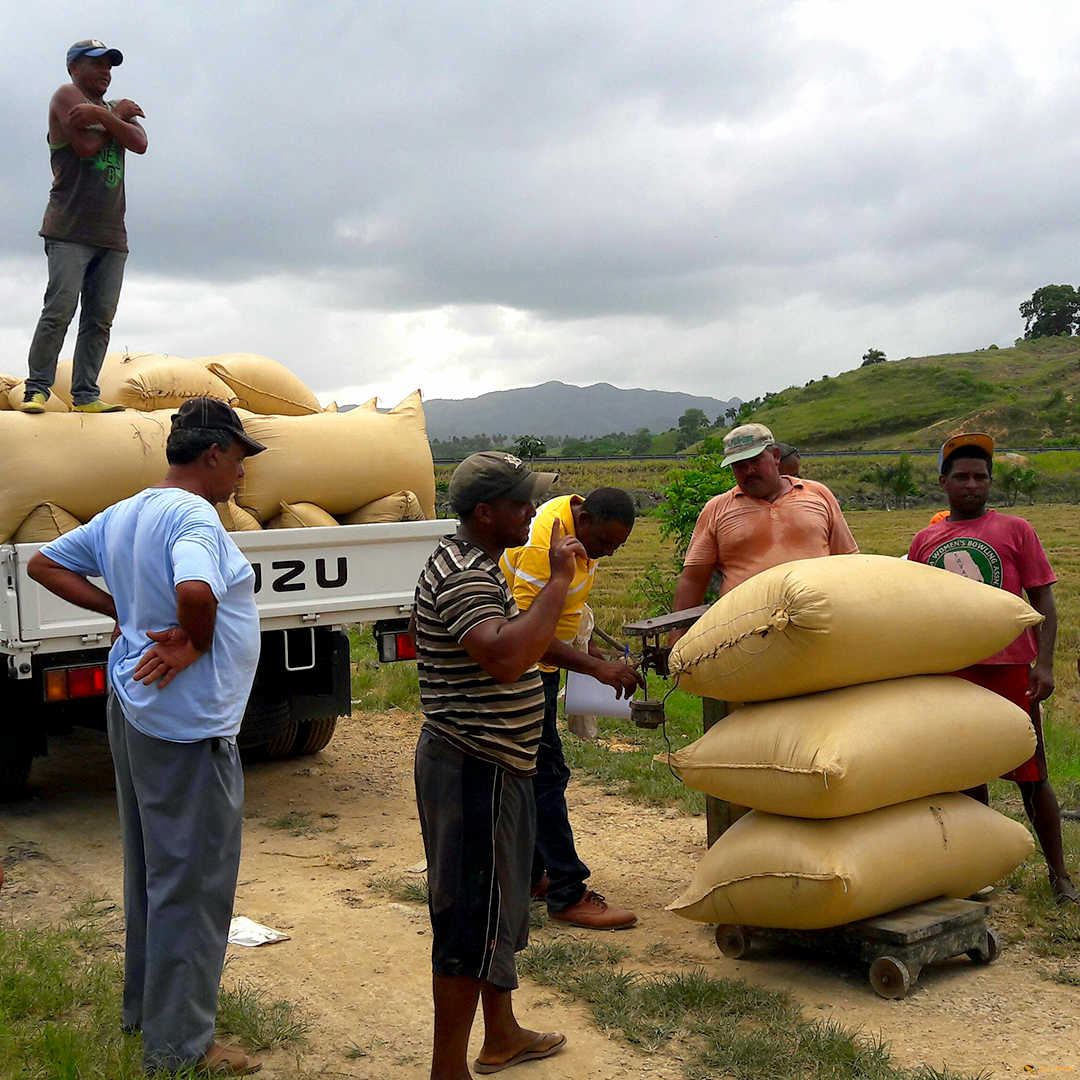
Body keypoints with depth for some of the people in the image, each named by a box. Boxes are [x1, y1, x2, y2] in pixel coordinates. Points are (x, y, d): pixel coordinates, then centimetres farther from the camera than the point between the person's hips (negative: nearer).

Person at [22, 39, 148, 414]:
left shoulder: (117, 108, 23)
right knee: (59, 310, -13)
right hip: (70, 230, -6)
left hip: (112, 234, 6)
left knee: (100, 318, -1)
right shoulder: (67, 95, 6)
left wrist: (101, 115, -13)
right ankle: (36, 389, -7)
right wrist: (116, 116, 2)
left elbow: (140, 144, 0)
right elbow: (85, 146, -11)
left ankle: (85, 394, 1)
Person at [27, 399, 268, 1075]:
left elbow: (46, 564, 18)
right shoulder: (194, 516, -20)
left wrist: (120, 609, 8)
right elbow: (195, 591, -40)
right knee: (192, 884, 1)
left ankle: (146, 1004, 37)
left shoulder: (122, 515, 8)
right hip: (188, 727, -10)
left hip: (137, 710, 10)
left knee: (151, 868, 22)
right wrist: (194, 641, -19)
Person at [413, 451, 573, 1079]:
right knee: (471, 921, -2)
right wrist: (558, 581, -30)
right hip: (474, 770, -11)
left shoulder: (476, 564, 13)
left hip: (492, 766, 11)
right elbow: (505, 658, -38)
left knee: (497, 908, 22)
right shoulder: (462, 575, -21)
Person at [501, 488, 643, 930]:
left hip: (540, 663, 10)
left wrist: (582, 645, 9)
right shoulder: (541, 545, -28)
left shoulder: (581, 522, 2)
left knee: (534, 774, 14)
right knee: (546, 775, -9)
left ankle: (528, 876, 24)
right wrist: (595, 667, -36)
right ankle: (567, 895, -5)